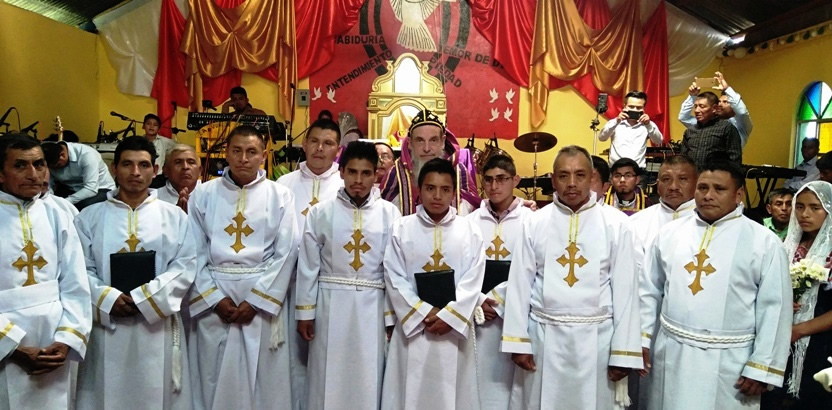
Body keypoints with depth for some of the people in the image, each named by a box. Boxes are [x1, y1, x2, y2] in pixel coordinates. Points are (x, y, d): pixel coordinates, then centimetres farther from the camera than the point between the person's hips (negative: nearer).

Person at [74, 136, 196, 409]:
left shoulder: (174, 216, 5)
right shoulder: (90, 217, 7)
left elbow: (185, 266, -3)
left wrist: (143, 298, -12)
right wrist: (109, 299, -15)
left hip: (158, 327, 0)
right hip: (106, 326, 0)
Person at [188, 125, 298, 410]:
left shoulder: (280, 196, 2)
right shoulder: (203, 195, 4)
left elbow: (286, 253, -3)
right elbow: (194, 252, 1)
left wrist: (255, 300, -9)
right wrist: (215, 299, -8)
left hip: (264, 298, -1)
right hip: (212, 298, 1)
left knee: (263, 381, 5)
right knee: (214, 380, 7)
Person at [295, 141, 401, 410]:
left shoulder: (389, 213, -2)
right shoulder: (321, 212, 0)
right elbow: (308, 265, 3)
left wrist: (391, 316, 0)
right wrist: (305, 312, 2)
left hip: (372, 306, 0)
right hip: (331, 304, 0)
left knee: (368, 381, 7)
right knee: (328, 379, 8)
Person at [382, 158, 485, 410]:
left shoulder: (470, 231, 2)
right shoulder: (402, 229, 1)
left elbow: (473, 282, -3)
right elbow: (394, 279, -3)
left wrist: (448, 316, -12)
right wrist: (424, 314, -11)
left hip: (454, 327, 0)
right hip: (412, 325, 0)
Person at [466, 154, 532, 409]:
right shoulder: (471, 221, 6)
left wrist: (497, 301, -10)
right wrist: (479, 301, -9)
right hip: (478, 314, 2)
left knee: (511, 380, 4)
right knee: (480, 379, 7)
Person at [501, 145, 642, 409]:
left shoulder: (616, 224, -2)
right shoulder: (534, 223, 0)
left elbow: (625, 288, -1)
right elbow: (519, 284, 1)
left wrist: (623, 351, -3)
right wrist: (518, 342, -2)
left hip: (596, 338, 0)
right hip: (543, 336, 1)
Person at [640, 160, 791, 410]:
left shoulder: (764, 242, -5)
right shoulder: (669, 233, 3)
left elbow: (774, 309, -6)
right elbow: (648, 291, 9)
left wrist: (761, 367, -8)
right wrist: (642, 339, 6)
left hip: (729, 362, -3)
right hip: (671, 354, 3)